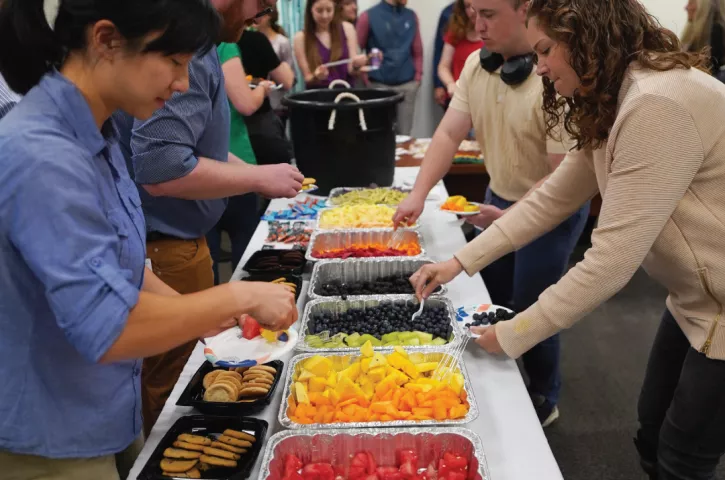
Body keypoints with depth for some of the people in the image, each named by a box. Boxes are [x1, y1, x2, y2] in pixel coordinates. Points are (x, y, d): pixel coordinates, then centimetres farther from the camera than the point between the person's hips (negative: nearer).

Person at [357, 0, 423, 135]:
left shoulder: (411, 16, 9)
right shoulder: (369, 16, -2)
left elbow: (417, 51, 13)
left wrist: (418, 77, 3)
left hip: (407, 85, 3)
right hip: (379, 85, -3)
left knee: (404, 133, 6)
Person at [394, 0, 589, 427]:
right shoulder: (476, 64, -5)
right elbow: (449, 134, -7)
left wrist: (510, 218, -31)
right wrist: (418, 195, -18)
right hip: (499, 197, 7)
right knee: (489, 298, 18)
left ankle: (543, 400, 31)